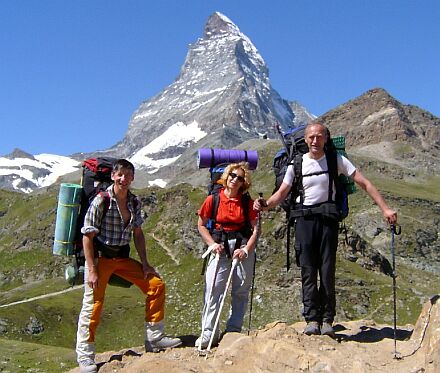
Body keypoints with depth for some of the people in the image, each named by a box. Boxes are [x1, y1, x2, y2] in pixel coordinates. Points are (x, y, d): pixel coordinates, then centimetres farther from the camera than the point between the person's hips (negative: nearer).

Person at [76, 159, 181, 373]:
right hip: (100, 257, -6)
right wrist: (92, 271, -18)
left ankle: (154, 338, 12)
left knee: (156, 285, 1)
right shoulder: (101, 201, -16)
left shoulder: (135, 202, 1)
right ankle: (85, 355, 9)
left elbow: (137, 234, 11)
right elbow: (87, 237, -14)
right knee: (93, 303, -8)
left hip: (123, 257, 6)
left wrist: (145, 264, 5)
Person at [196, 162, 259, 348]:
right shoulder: (213, 199, -2)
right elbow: (201, 225, 6)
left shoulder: (247, 201, 0)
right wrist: (212, 244, -6)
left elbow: (255, 228, -1)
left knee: (241, 291, 5)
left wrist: (246, 249, -13)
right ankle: (208, 332, -6)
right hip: (220, 246, -1)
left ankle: (233, 330, 16)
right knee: (213, 288, -9)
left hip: (243, 245, 1)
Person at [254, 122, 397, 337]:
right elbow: (282, 193, 7)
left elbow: (364, 184, -1)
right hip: (305, 219, 1)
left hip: (328, 218, -1)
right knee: (308, 270, -2)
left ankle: (327, 320, 5)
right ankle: (312, 319, 1)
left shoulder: (337, 160, 1)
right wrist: (266, 204, -15)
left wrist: (385, 209, -9)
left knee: (328, 271, -2)